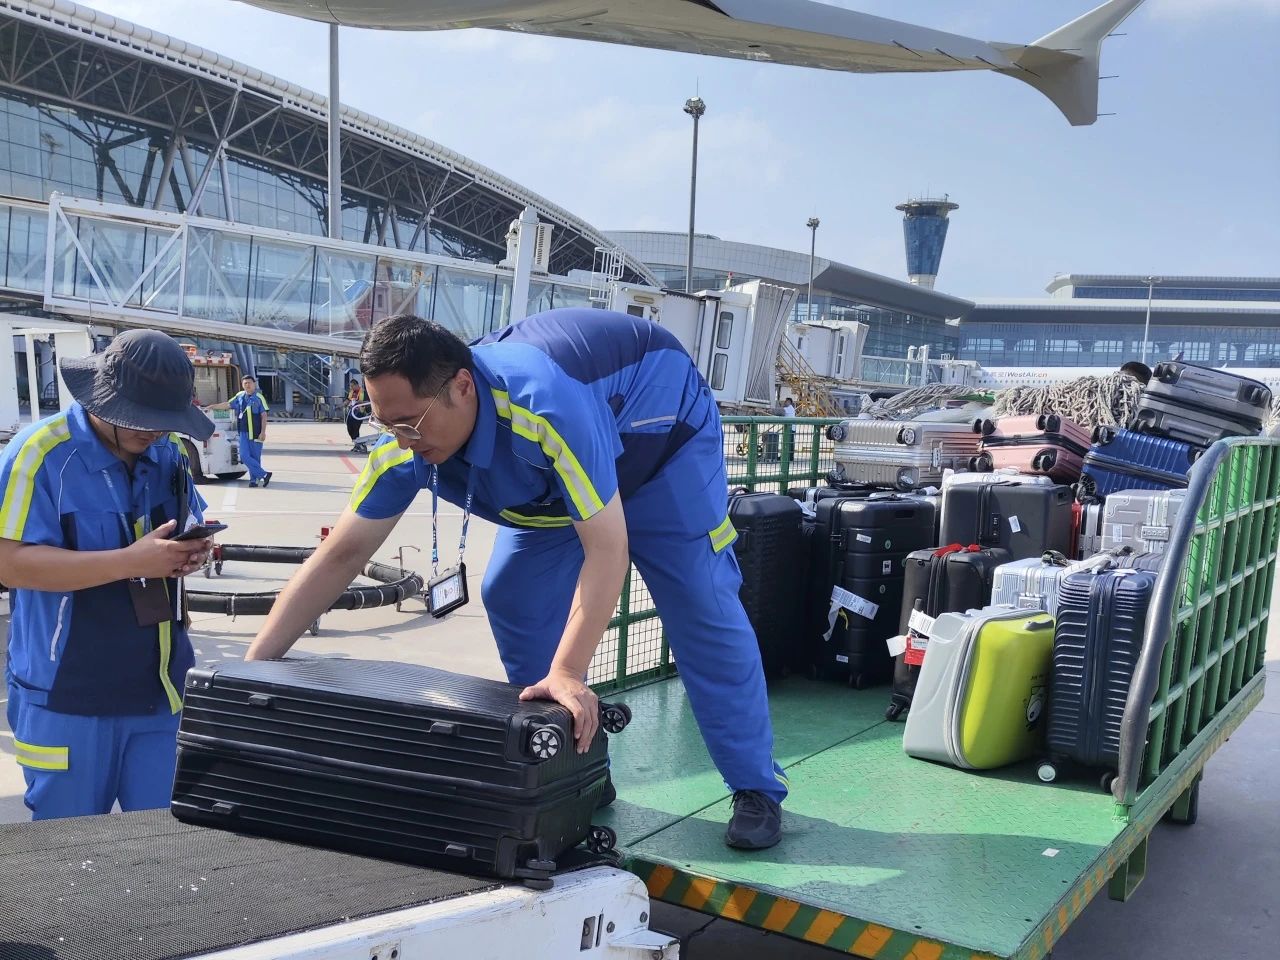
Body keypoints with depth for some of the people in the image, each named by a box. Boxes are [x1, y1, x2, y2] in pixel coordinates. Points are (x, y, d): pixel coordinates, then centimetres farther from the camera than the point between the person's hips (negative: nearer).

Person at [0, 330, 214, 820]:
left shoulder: (170, 452, 5)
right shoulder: (41, 451, -14)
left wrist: (192, 551, -9)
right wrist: (132, 562, -27)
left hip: (161, 686, 5)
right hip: (70, 692, -5)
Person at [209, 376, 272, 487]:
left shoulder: (259, 398, -3)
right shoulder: (240, 396, 10)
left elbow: (264, 415, -5)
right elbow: (227, 404, 23)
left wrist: (263, 432, -11)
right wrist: (213, 406, 25)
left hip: (256, 433, -4)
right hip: (244, 432, 4)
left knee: (255, 457, 0)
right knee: (244, 455, -5)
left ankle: (254, 479, 8)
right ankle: (264, 474, -1)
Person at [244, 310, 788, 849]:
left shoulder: (547, 405, -45)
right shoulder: (406, 443, -25)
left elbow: (606, 550, -44)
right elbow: (340, 556, -19)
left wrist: (566, 675, -51)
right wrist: (253, 665, -23)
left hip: (664, 430, -6)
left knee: (701, 607, -14)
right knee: (513, 599, -2)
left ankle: (757, 790, -2)